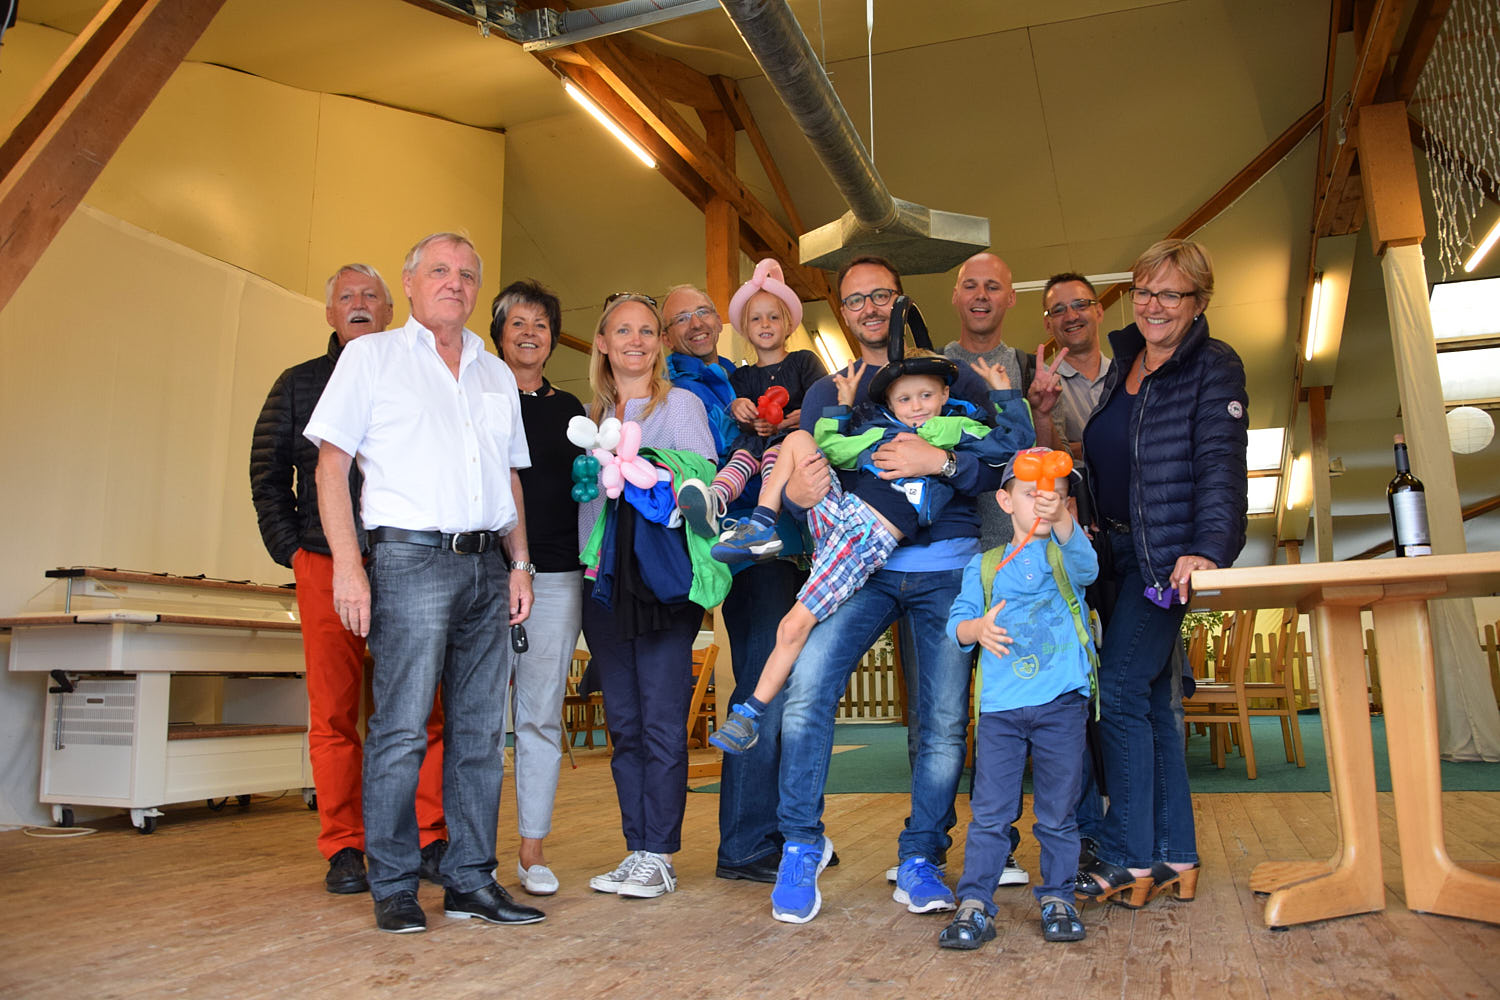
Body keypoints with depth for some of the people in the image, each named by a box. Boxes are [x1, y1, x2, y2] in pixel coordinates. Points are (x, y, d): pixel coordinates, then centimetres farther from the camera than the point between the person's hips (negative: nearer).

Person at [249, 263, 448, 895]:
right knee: (333, 714, 2)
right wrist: (290, 548, 3)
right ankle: (344, 851, 11)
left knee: (427, 710, -3)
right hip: (325, 565, 1)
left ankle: (430, 841, 7)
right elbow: (267, 474, 14)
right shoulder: (299, 384, 15)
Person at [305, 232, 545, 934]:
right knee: (401, 727, -5)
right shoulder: (372, 356, 6)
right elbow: (331, 460, -1)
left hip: (486, 565, 5)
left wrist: (519, 563, 11)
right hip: (410, 558, -5)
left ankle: (470, 878, 15)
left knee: (479, 728, 6)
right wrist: (348, 564, -11)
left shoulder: (496, 374, 20)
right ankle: (393, 887, 7)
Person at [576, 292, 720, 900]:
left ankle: (660, 856, 2)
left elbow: (707, 482, -2)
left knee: (662, 719, -6)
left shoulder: (681, 404, 7)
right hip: (603, 577, 4)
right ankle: (636, 848, 15)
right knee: (623, 721, 7)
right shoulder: (589, 414, 18)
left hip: (663, 576, -4)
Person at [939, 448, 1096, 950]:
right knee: (990, 811, 1)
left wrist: (1061, 521, -35)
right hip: (999, 705, 0)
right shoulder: (984, 565, 11)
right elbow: (957, 621, 4)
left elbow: (1086, 565, -17)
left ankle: (1057, 898, 24)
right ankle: (975, 904, 8)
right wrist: (978, 629, -19)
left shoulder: (1066, 554, 8)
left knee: (1058, 810, 9)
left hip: (1062, 701, 0)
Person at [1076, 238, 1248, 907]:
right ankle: (1174, 859, 18)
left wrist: (1209, 548, -29)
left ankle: (1127, 858, 3)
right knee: (1151, 700, 9)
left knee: (1121, 693, -9)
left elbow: (1220, 465, -17)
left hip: (1165, 555, -7)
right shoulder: (1121, 359, 15)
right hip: (1116, 551, 7)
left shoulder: (1213, 368, -5)